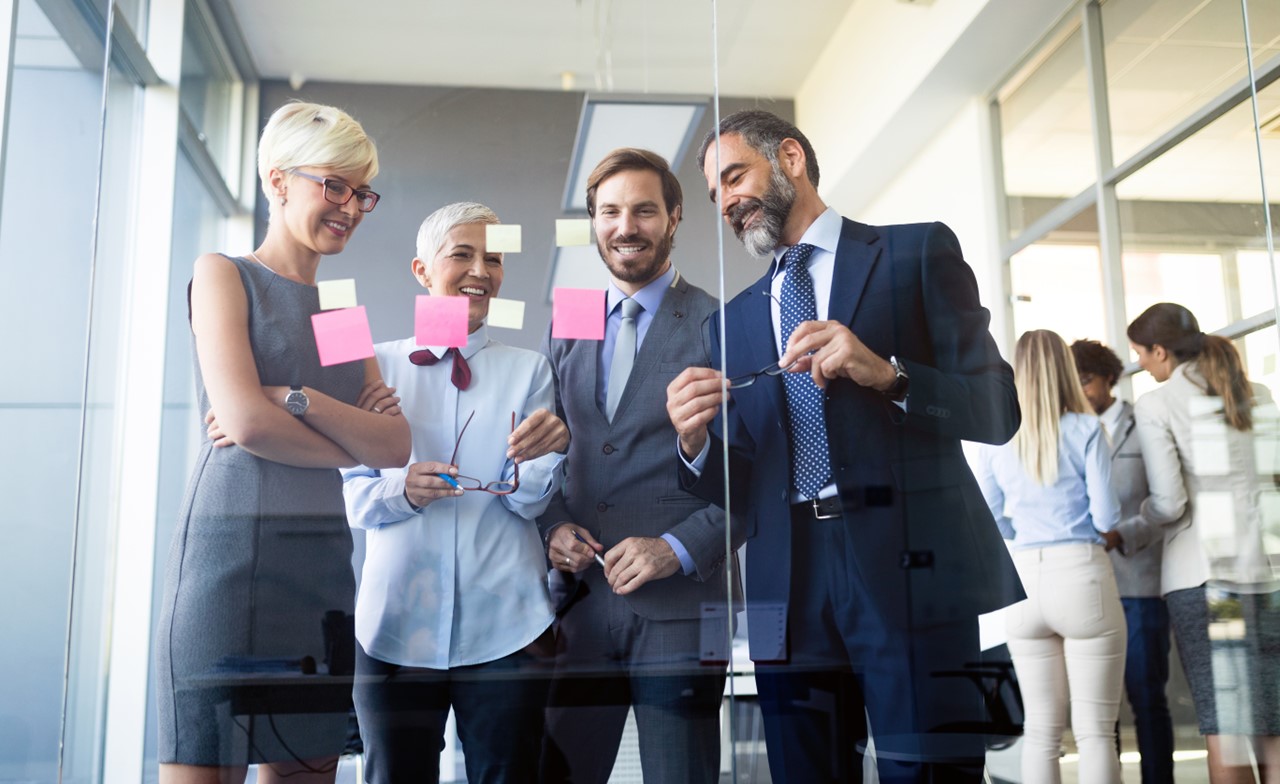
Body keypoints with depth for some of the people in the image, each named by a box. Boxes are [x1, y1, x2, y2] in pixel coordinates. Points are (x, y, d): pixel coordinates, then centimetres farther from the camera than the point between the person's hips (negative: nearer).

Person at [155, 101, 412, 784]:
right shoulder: (223, 274, 3)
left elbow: (397, 446, 5)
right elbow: (245, 420, -12)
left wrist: (297, 401, -9)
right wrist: (354, 440, 1)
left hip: (324, 559, 6)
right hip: (233, 547, -6)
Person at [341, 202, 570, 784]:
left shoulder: (528, 370, 8)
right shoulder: (376, 365, 7)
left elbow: (530, 500, -1)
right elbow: (348, 492, 4)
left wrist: (537, 456, -22)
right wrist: (400, 490, -17)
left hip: (505, 626, 1)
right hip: (395, 624, 0)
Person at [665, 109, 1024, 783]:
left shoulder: (918, 253, 6)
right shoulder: (732, 321, 18)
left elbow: (996, 408, -1)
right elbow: (740, 488, 14)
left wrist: (887, 373, -18)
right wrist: (696, 443, -7)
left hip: (912, 572, -3)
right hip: (789, 593, 4)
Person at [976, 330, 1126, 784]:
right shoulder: (1085, 429, -4)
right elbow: (1106, 516, -7)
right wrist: (1106, 539, 13)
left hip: (1022, 579, 3)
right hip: (1081, 574, -3)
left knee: (1041, 729, 11)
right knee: (1095, 730, 3)